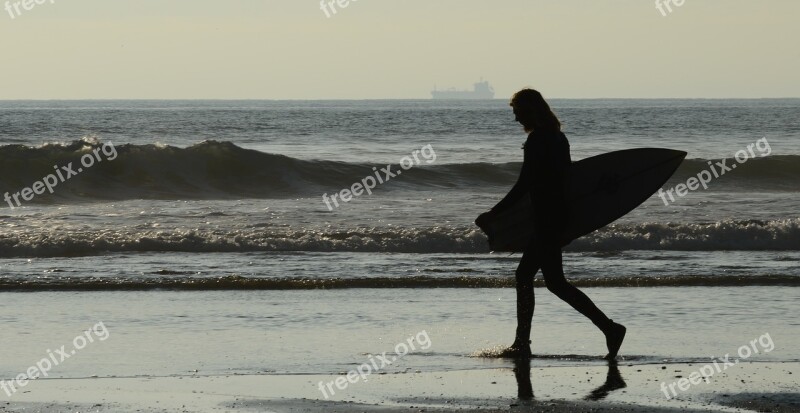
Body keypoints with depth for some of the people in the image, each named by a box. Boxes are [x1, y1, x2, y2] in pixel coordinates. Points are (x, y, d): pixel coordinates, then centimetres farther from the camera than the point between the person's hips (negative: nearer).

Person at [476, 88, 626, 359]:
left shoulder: (537, 141, -16)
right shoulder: (557, 138, 13)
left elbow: (523, 186, -19)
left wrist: (492, 215, -13)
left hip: (545, 220, -10)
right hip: (560, 215, 10)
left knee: (555, 282, -8)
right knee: (524, 275, 14)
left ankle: (610, 328, -12)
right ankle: (521, 343, 15)